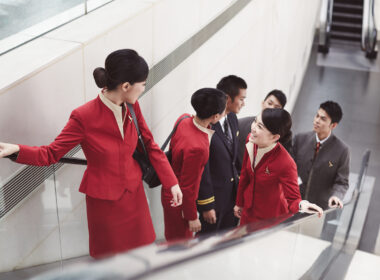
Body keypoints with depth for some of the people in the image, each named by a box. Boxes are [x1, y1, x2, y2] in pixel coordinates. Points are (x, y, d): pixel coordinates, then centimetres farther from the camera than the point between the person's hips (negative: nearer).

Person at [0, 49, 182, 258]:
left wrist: (171, 182, -1)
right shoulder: (84, 117, -23)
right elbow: (51, 154, -17)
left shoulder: (132, 107, -7)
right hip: (104, 201, -5)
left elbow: (150, 145, 3)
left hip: (134, 194, 5)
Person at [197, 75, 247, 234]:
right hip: (214, 194, -8)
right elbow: (202, 169, -21)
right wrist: (206, 205, -16)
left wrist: (238, 182, 16)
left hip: (232, 192, 8)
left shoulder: (232, 118, 2)